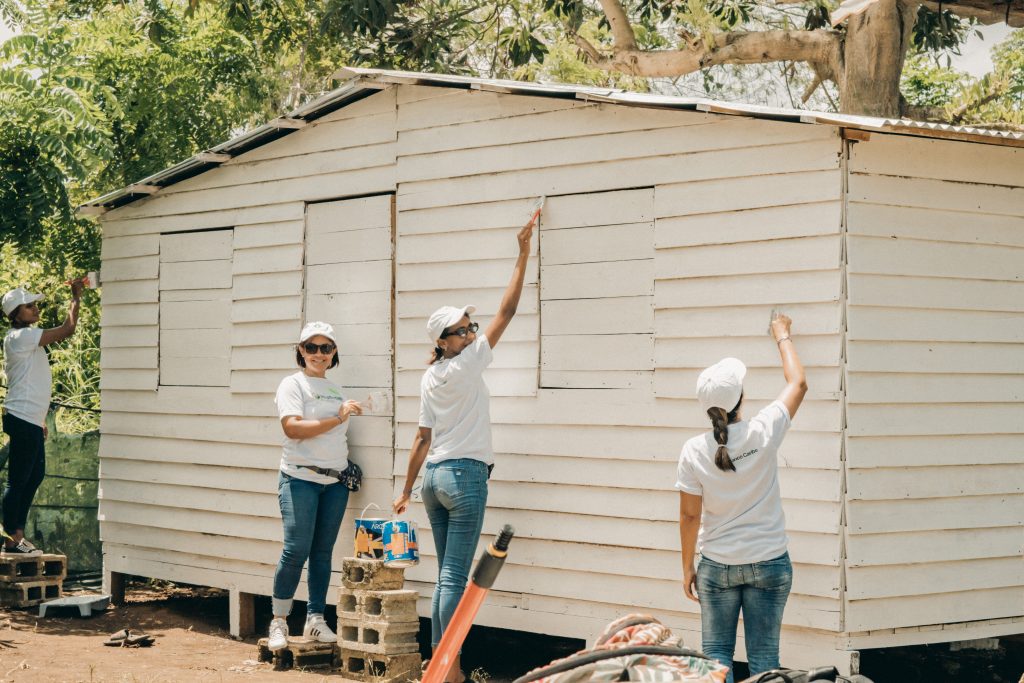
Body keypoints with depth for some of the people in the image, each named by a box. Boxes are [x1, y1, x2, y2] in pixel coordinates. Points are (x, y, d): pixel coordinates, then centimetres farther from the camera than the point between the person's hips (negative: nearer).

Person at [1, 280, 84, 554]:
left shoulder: (25, 338, 18)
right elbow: (67, 330, -20)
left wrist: (40, 420, 22)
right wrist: (76, 297, -7)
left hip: (30, 421, 10)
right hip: (23, 420, -10)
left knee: (36, 475, 16)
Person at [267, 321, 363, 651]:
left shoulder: (336, 389, 18)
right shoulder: (293, 384, -3)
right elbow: (293, 428, -17)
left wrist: (348, 465, 15)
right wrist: (337, 419, -18)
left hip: (335, 481, 6)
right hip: (301, 478, -6)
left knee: (323, 551, 6)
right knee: (297, 549, -11)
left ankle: (315, 619, 12)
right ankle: (278, 621, -1)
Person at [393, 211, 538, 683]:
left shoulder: (430, 379, 10)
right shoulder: (464, 367, -11)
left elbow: (422, 439, 14)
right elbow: (506, 312, -9)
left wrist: (407, 490, 20)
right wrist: (523, 255, -5)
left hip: (434, 477, 8)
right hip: (464, 476, -8)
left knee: (445, 577, 11)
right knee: (454, 579, -8)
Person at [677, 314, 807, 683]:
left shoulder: (694, 451, -10)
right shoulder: (762, 433, -12)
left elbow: (689, 516, -3)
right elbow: (798, 383, 4)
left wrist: (687, 568, 10)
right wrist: (782, 335, 19)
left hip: (717, 566, 0)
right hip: (768, 563, 0)